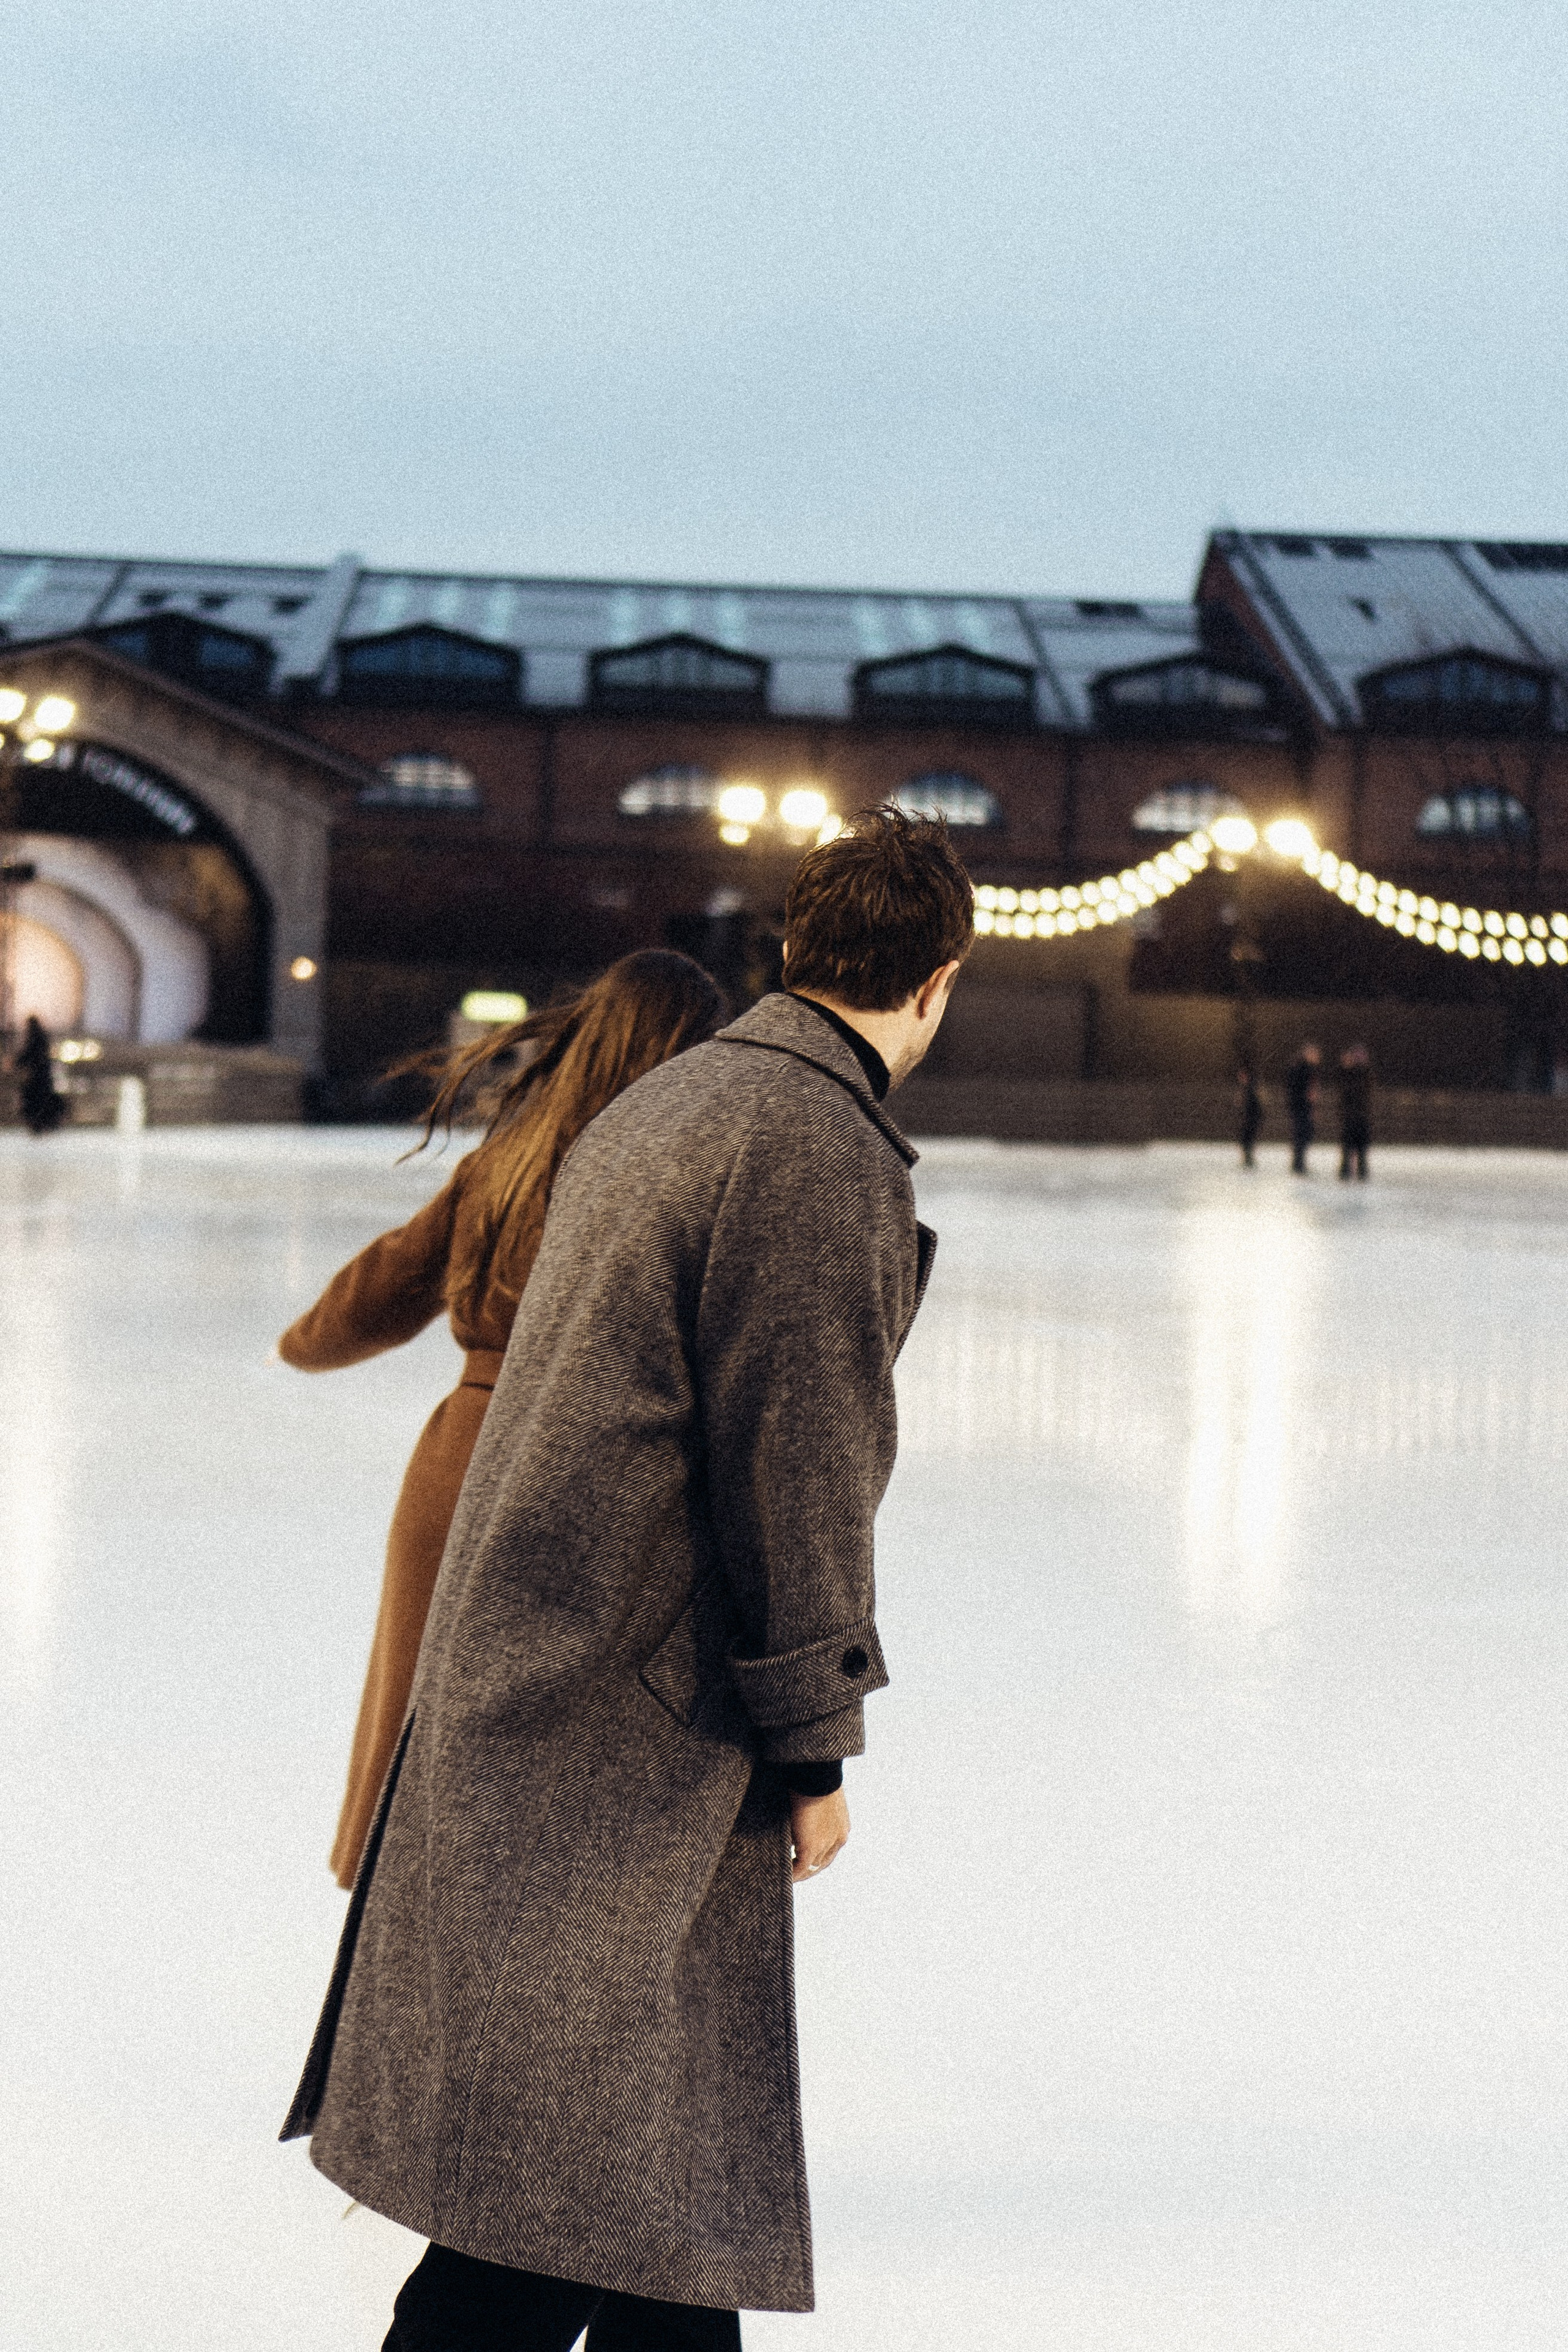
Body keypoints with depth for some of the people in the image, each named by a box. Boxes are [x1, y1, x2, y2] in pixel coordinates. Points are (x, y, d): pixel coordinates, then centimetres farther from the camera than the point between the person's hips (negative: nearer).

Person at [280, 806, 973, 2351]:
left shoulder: (665, 1103, 15)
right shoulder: (820, 1148, -16)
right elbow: (795, 1462, -17)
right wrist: (820, 1739, -9)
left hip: (528, 1670, 10)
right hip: (624, 1722, -10)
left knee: (674, 2116, 19)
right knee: (587, 2163, -5)